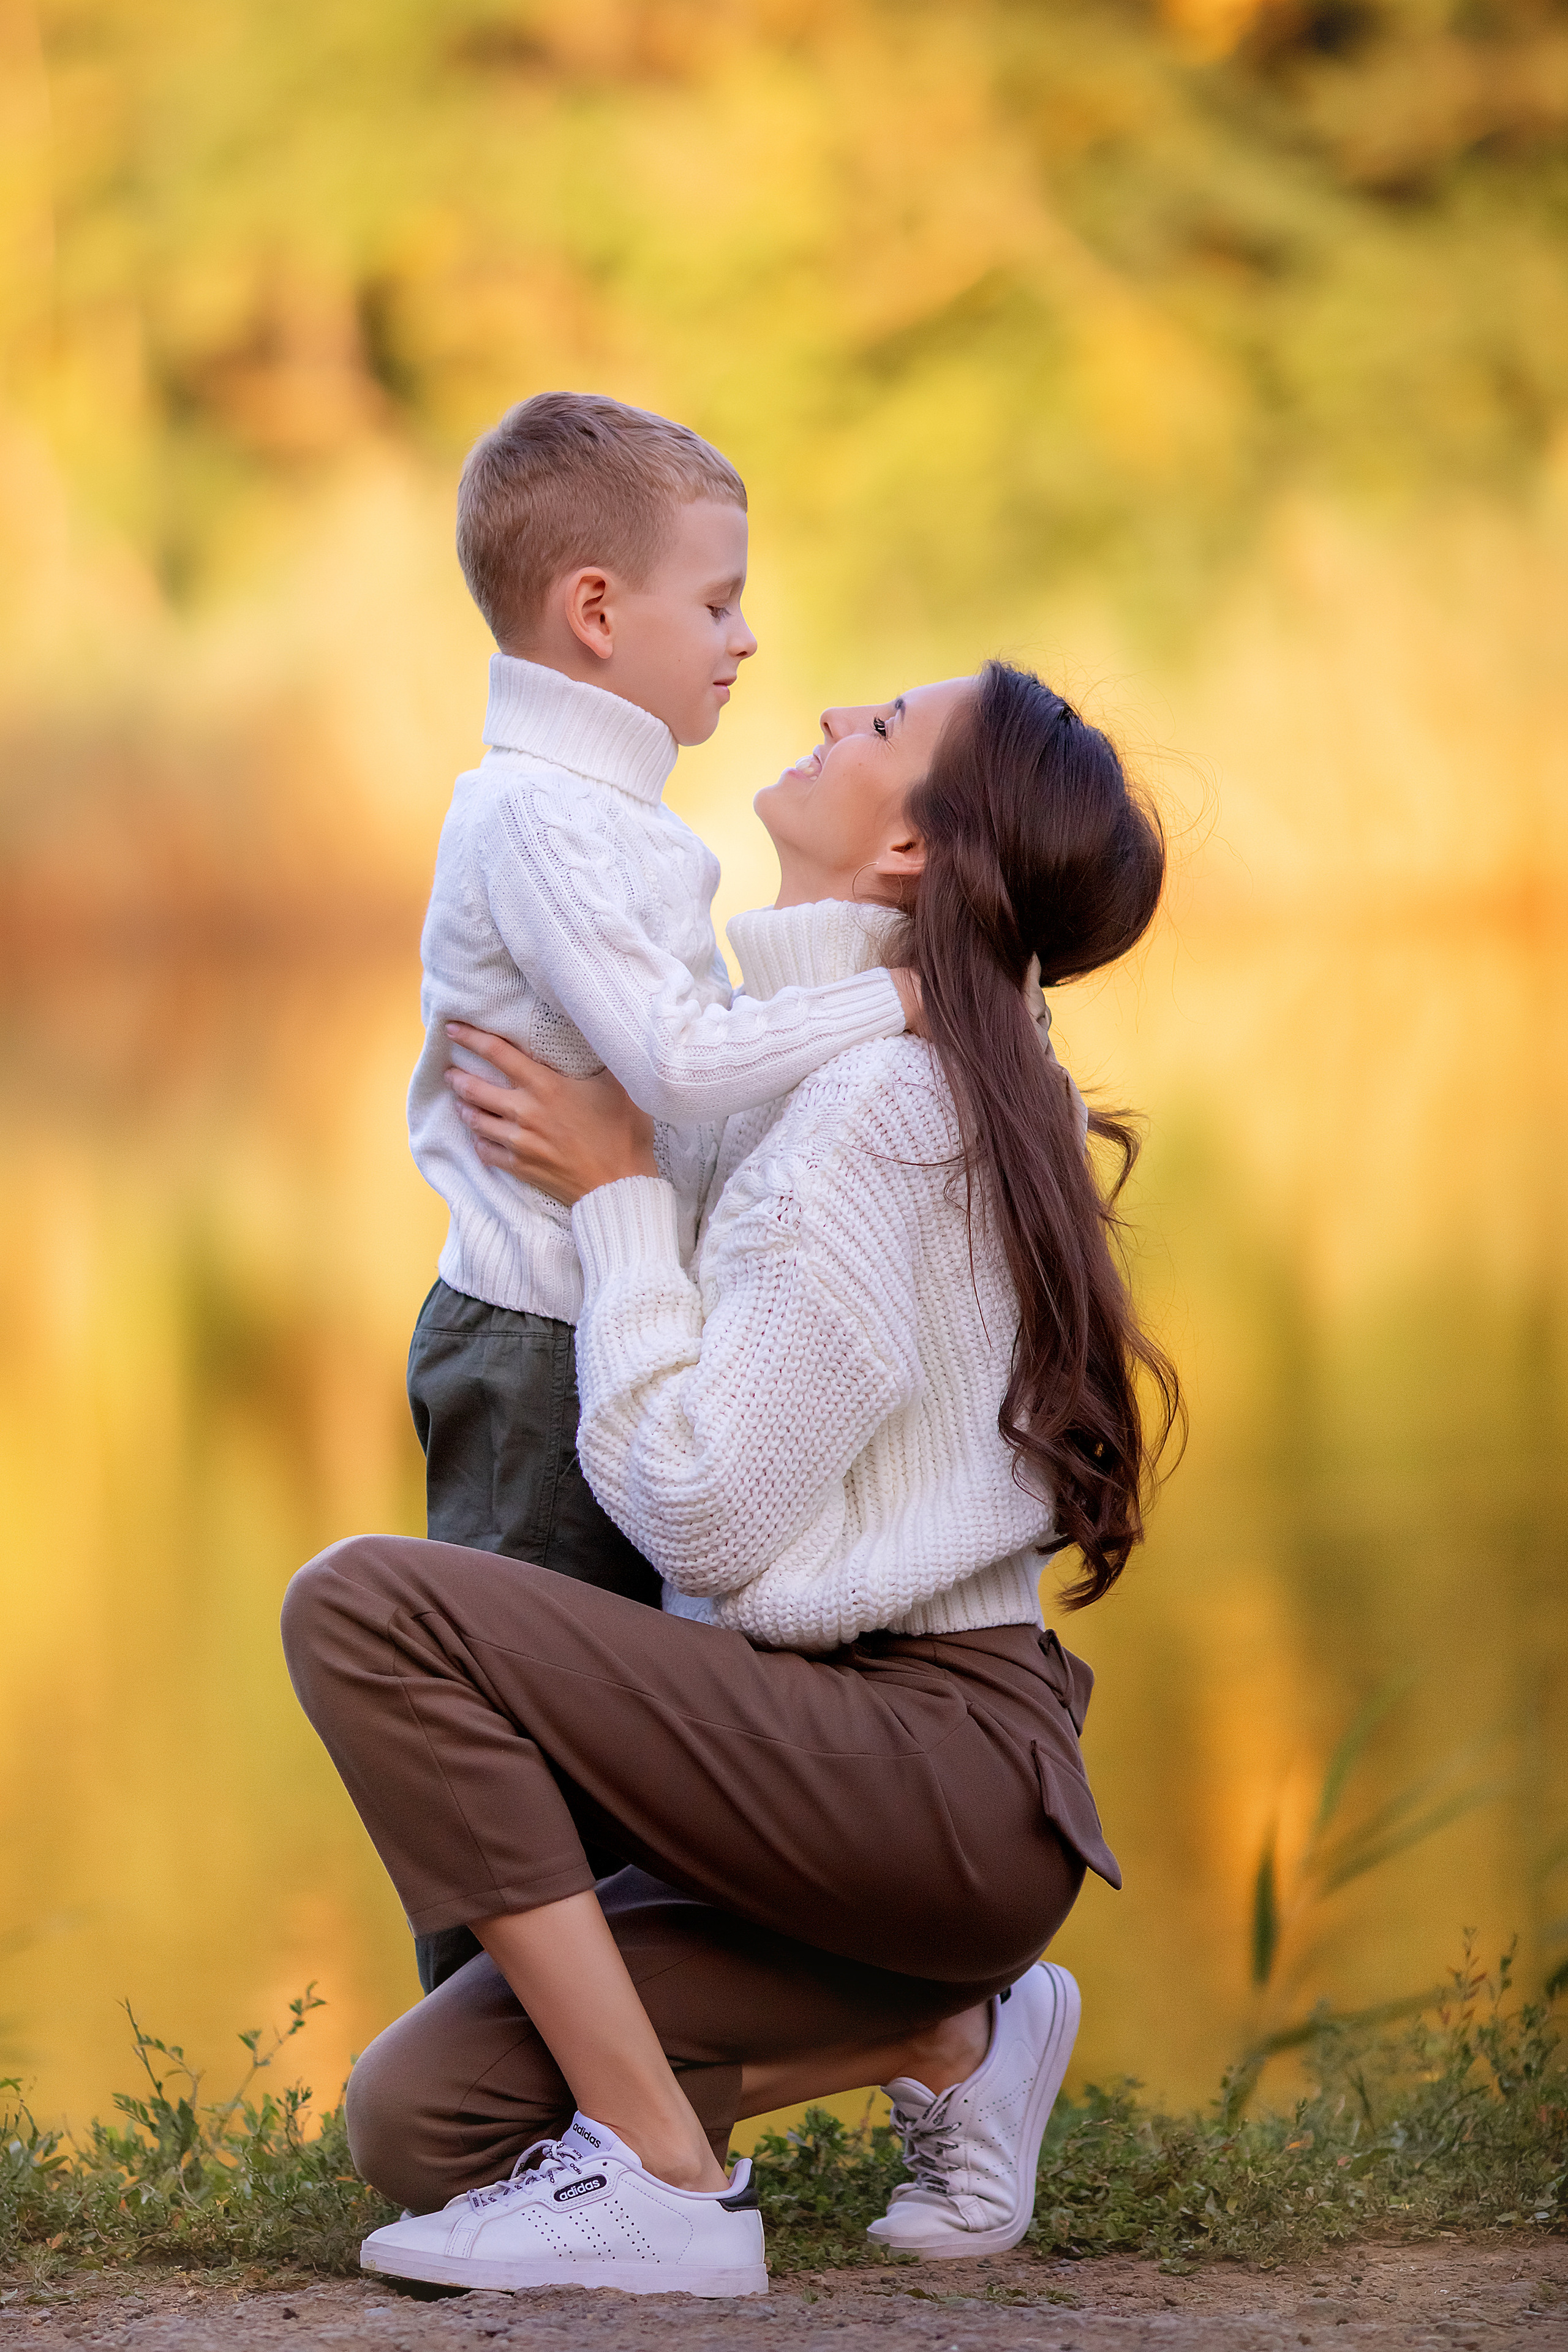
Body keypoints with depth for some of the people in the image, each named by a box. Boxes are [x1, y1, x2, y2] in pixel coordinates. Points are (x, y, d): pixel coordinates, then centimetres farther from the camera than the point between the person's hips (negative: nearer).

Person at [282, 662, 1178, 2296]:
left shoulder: (875, 1118, -14)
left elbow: (700, 1509, -16)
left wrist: (615, 1193, -7)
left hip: (938, 1775, -9)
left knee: (367, 1606, -20)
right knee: (419, 2118, 2)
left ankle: (658, 2179, -17)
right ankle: (950, 2032, 9)